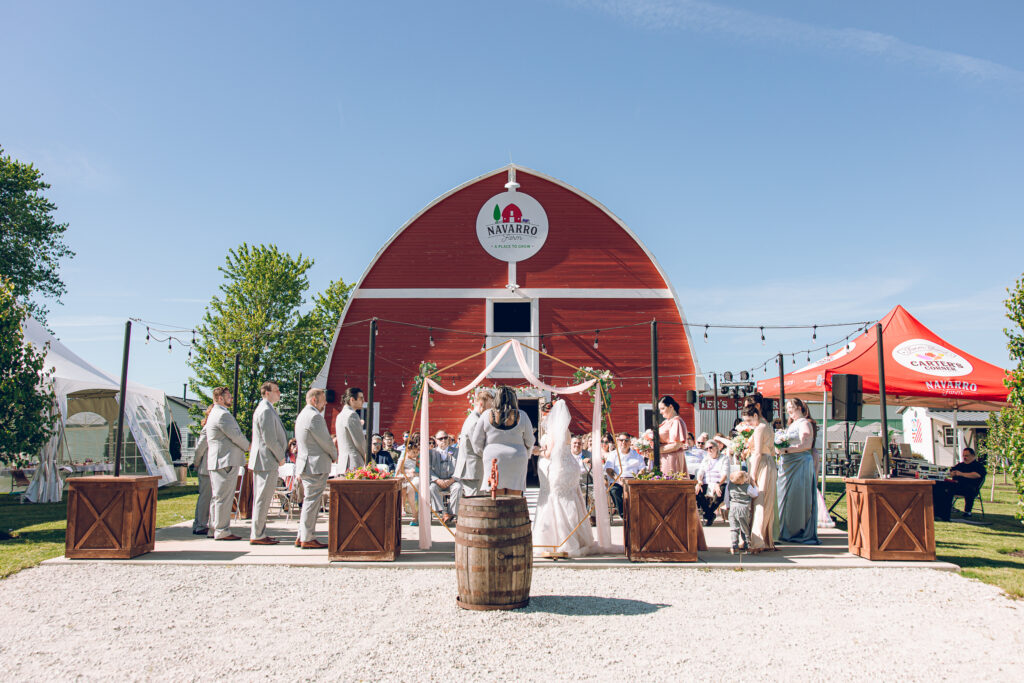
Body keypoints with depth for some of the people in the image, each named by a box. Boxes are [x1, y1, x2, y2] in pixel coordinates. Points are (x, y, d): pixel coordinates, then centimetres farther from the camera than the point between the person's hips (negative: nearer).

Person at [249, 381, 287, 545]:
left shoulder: (266, 409, 17)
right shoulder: (266, 411, -16)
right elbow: (269, 439, -21)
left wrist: (279, 456, 17)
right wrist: (281, 457, -11)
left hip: (262, 461, 11)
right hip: (266, 460, -11)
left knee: (261, 499, 14)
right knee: (263, 499, -5)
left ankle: (258, 533, 21)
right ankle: (257, 536, 0)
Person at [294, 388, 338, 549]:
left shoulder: (302, 415, 18)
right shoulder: (314, 416, -16)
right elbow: (325, 441, -14)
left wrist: (330, 454, 16)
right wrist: (334, 455, 3)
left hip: (306, 464, 11)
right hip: (316, 466, -11)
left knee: (309, 501, 16)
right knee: (311, 502, -5)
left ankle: (302, 536, 21)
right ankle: (307, 539, 0)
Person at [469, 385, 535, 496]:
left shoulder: (487, 415, -1)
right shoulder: (521, 416, -1)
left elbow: (477, 441, 2)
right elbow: (529, 442, 7)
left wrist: (483, 456, 19)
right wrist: (526, 457, 25)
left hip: (493, 460, 0)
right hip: (516, 460, 0)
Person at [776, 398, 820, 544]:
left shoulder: (804, 423, -8)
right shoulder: (792, 424, 20)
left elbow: (807, 445, -19)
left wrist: (786, 450, -22)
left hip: (800, 464, -9)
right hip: (789, 465, 9)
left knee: (798, 498, -5)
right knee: (787, 498, 8)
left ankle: (800, 533, 2)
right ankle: (789, 532, 13)